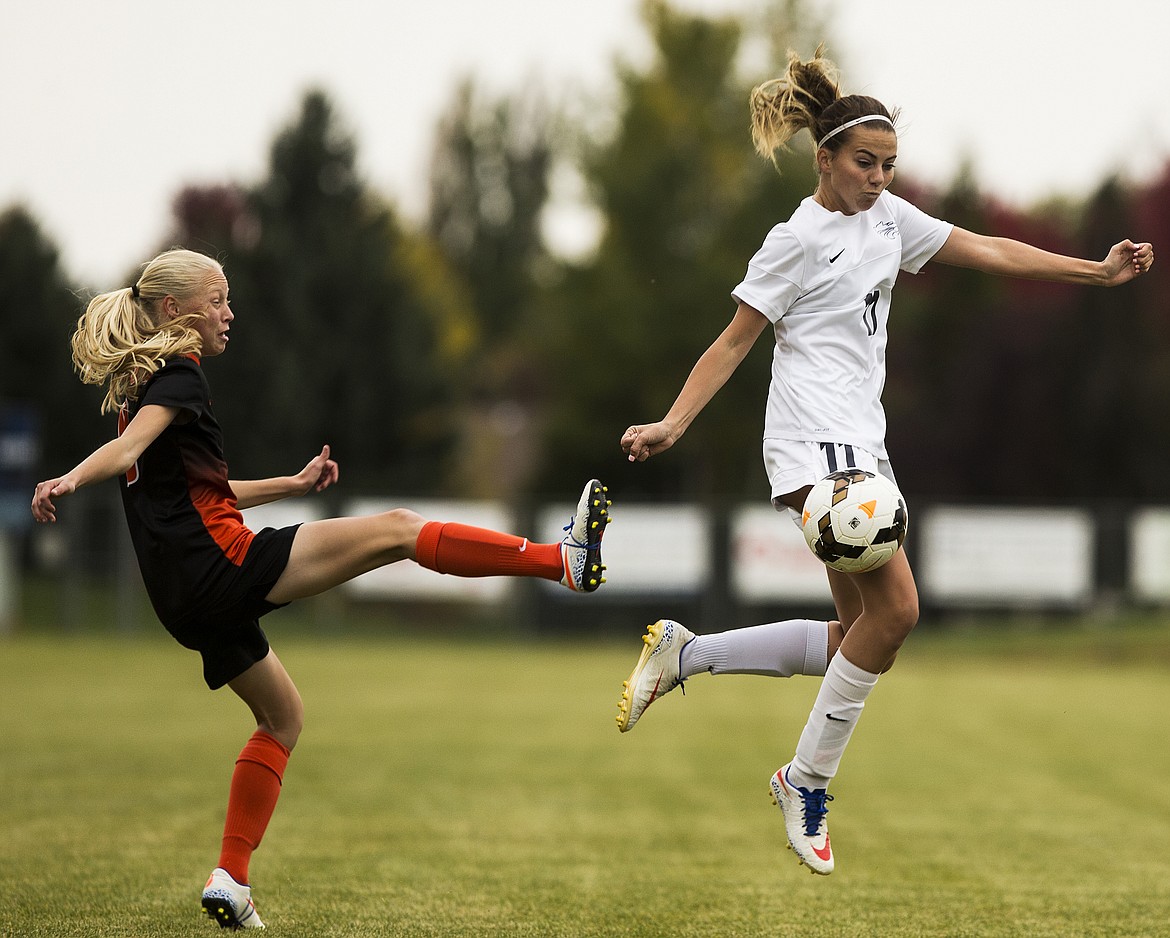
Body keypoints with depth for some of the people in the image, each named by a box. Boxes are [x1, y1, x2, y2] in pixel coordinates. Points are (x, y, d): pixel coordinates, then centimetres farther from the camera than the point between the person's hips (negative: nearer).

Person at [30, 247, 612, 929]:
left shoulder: (139, 384, 22)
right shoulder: (178, 373, -7)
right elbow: (130, 447, -26)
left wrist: (293, 484, 34)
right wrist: (70, 482, -45)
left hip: (188, 597, 10)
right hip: (222, 562, -10)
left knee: (282, 717, 22)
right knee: (396, 529, -9)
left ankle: (231, 879, 15)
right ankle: (564, 560, -14)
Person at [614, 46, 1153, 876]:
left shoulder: (887, 215, 14)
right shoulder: (799, 240, -7)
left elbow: (987, 251, 17)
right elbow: (735, 342, -5)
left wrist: (1099, 271, 15)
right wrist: (671, 425, -15)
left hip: (863, 445, 9)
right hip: (816, 441, -9)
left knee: (855, 640, 5)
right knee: (894, 606, -19)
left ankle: (684, 653, 14)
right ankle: (808, 782, -8)